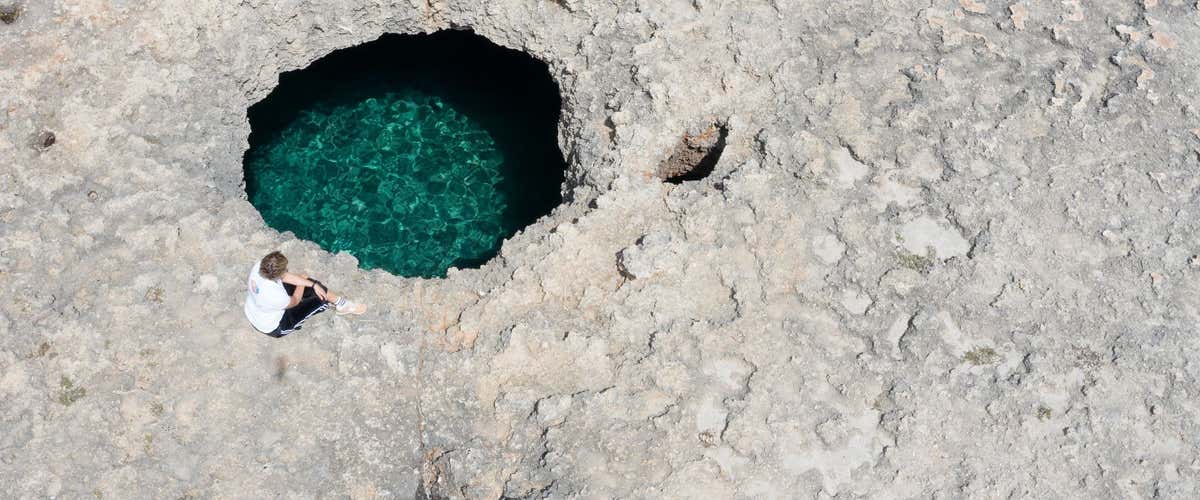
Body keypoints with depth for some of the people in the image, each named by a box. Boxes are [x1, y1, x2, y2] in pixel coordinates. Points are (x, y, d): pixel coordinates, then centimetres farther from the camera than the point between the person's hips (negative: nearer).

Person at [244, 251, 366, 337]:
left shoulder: (259, 266, -27)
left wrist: (313, 284, -10)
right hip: (273, 328, -6)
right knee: (320, 299, 1)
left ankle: (339, 301, 26)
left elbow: (285, 277, -8)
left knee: (311, 284, 6)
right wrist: (302, 282, -1)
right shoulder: (276, 296, -43)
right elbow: (295, 301, -18)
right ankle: (341, 304, 31)